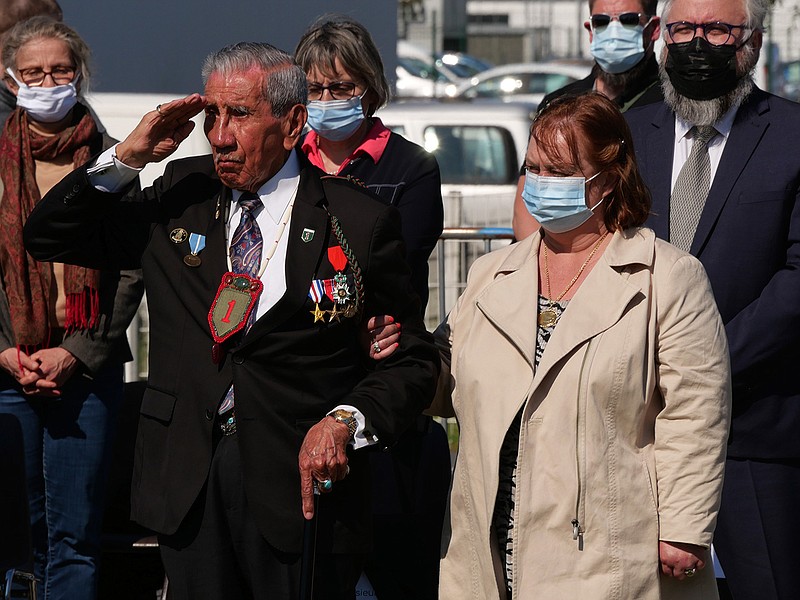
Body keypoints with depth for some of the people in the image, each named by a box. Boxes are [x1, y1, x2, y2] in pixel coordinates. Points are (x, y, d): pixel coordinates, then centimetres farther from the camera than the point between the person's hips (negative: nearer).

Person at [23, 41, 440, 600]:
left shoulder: (361, 222, -3)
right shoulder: (182, 194, 7)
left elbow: (413, 360, 1)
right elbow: (49, 237, 11)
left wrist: (345, 420, -17)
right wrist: (127, 156, -3)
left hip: (300, 478, -3)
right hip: (188, 482, 3)